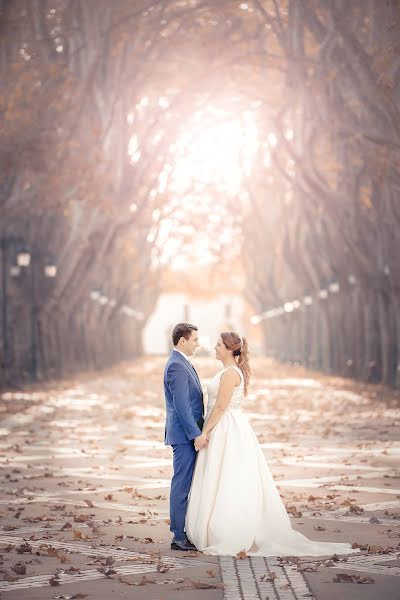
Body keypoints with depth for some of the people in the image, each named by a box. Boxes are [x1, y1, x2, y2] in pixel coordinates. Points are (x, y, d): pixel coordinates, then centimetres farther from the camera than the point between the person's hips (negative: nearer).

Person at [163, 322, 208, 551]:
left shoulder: (182, 363, 16)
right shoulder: (176, 366, -16)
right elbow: (181, 405, -21)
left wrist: (198, 431, 21)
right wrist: (196, 434, -21)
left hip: (190, 433, 10)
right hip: (184, 435, -10)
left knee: (185, 484, 13)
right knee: (182, 484, -6)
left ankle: (183, 531, 18)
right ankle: (179, 537, -2)